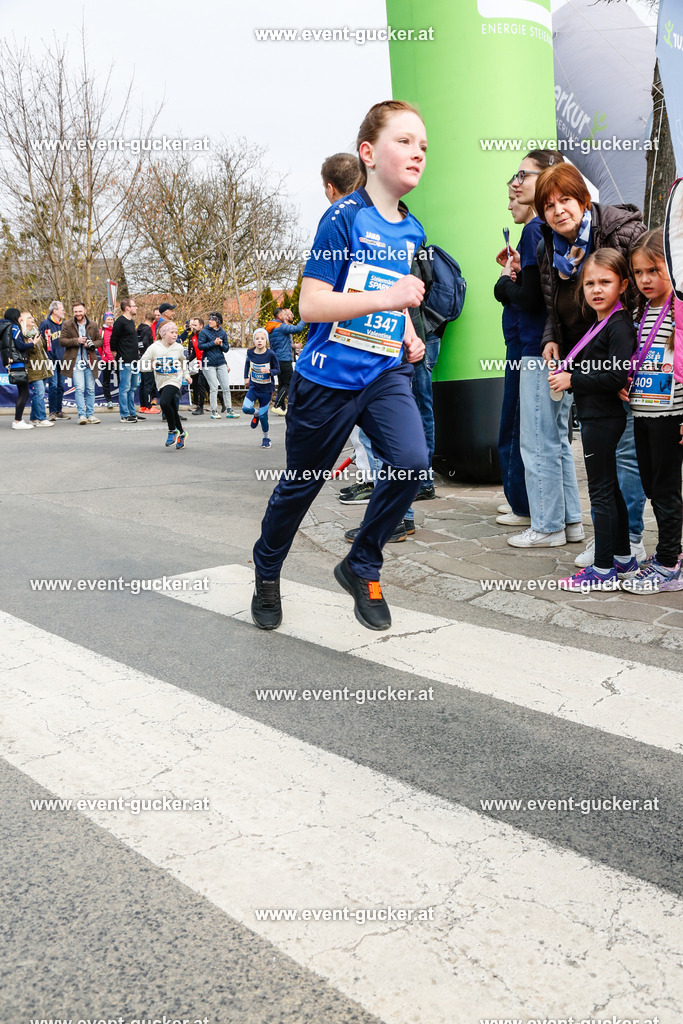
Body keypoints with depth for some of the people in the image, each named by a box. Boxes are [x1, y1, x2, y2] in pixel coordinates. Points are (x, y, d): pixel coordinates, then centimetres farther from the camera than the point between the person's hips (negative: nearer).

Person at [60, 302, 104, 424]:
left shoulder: (93, 325, 10)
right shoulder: (67, 325, 3)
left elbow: (100, 340, 13)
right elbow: (62, 341, -1)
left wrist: (92, 344, -8)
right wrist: (76, 340, -15)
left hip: (90, 361, 3)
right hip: (75, 361, -3)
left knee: (91, 389, 7)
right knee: (79, 389, -11)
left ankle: (90, 414, 14)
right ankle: (81, 415, -10)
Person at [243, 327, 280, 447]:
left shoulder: (270, 354, -16)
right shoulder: (250, 352, -6)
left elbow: (277, 370, -7)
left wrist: (269, 371, -27)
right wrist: (246, 377, 17)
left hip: (266, 389, -3)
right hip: (253, 387, 3)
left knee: (263, 415, 0)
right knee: (246, 408, -16)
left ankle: (266, 437, 24)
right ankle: (256, 414, 21)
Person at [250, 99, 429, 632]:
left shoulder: (412, 230, 9)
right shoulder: (344, 217, -12)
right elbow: (311, 304, -18)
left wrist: (408, 333, 10)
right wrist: (385, 299, -26)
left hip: (385, 373, 5)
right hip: (328, 377, -5)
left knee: (412, 461, -18)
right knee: (301, 483, 8)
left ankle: (361, 568, 4)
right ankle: (267, 572, 35)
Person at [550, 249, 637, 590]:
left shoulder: (619, 325, -16)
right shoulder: (601, 323, 14)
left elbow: (617, 377, -25)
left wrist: (572, 379, -19)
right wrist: (566, 375, 2)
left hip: (603, 418, -10)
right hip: (597, 417, 10)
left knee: (601, 492, -4)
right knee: (609, 488, 17)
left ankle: (603, 571, 4)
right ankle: (623, 559, 29)